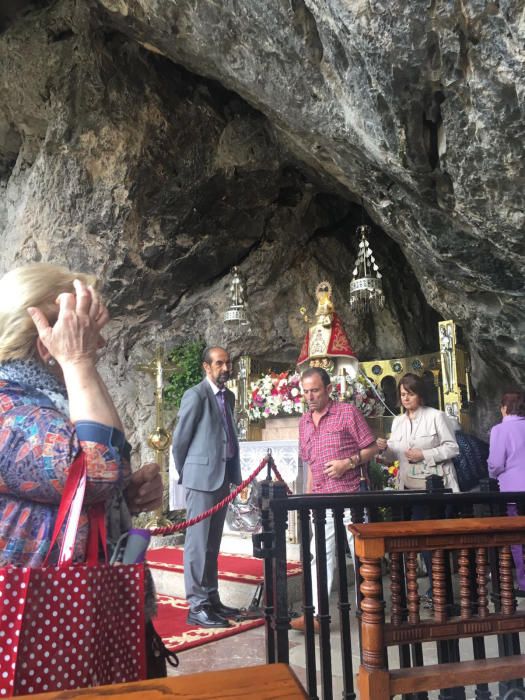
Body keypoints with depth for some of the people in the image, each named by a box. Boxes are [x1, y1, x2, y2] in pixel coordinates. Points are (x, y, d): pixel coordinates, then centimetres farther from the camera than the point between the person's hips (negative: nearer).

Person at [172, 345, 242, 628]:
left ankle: (211, 599, 23)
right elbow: (179, 440, -7)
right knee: (198, 542, -1)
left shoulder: (229, 396, 13)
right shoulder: (195, 395, -10)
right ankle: (197, 606, 6)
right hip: (202, 477, -7)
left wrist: (234, 472, 12)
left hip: (223, 477, 8)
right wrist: (186, 475, 2)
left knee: (212, 543, 14)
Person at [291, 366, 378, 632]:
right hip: (321, 499, 5)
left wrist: (348, 463, -17)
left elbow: (371, 448, -3)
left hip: (350, 495, -5)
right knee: (319, 555, 4)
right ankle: (315, 614, 8)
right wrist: (308, 495, 16)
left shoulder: (348, 412, -5)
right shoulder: (304, 421, 13)